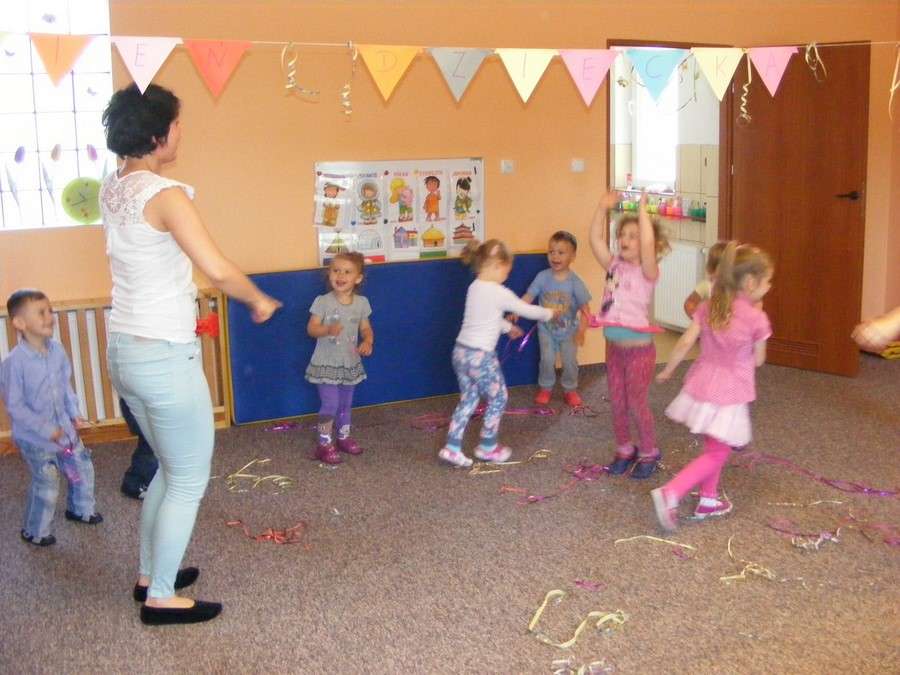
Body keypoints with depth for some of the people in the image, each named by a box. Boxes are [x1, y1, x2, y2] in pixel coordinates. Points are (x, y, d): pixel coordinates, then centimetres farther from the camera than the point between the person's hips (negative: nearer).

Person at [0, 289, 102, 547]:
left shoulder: (56, 349, -6)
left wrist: (74, 414, -1)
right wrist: (47, 431, -21)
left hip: (64, 429, 6)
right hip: (35, 438, -6)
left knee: (82, 468, 18)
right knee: (46, 486, 2)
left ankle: (80, 509, 45)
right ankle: (34, 532, 26)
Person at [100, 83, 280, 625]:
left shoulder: (112, 189, 5)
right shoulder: (165, 195, -19)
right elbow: (218, 270, -29)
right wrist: (259, 300, -12)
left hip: (125, 351, 9)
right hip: (165, 357, -9)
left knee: (171, 468, 24)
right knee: (190, 481, 6)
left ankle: (150, 574, 35)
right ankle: (160, 597, 16)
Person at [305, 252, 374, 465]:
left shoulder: (361, 303, -2)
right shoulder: (322, 301, -13)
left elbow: (366, 329, 7)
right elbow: (311, 328, -14)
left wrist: (368, 341, -14)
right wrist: (328, 329, -33)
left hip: (350, 364, 4)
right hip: (326, 363, -4)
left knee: (346, 403, 16)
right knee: (330, 403, -8)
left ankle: (343, 437, 35)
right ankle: (324, 444, 6)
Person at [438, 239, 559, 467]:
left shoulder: (474, 287, 10)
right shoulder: (499, 292, -14)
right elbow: (527, 310, -3)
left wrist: (507, 327, 38)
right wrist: (550, 313, 15)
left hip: (461, 351, 8)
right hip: (481, 356, -8)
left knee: (468, 399, 17)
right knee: (498, 398, 12)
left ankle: (452, 448, 15)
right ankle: (487, 447, 22)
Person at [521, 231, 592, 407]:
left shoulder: (575, 281, -17)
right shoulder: (542, 277, -13)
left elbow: (585, 309, -14)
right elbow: (528, 297, -13)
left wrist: (581, 331, -21)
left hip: (569, 331, -1)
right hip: (546, 329, 1)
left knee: (570, 361, 6)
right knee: (547, 360, 1)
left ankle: (570, 390, 29)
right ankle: (545, 388, 24)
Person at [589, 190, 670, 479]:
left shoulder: (647, 271, -12)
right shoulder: (614, 265, 5)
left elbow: (648, 244, -30)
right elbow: (595, 240, -2)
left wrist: (643, 211, -24)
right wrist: (602, 208, -8)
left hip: (639, 349, -6)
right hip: (615, 347, 6)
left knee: (637, 404, 5)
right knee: (617, 404, 14)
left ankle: (649, 453, 23)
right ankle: (625, 449, 32)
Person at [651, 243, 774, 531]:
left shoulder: (708, 307, -1)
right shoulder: (757, 318, -15)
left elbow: (685, 343, -3)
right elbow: (758, 360, -3)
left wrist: (667, 371, 11)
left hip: (702, 387, 6)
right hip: (729, 395, -6)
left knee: (713, 447, 25)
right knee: (717, 455, 4)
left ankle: (708, 500, 35)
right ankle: (670, 493, -11)